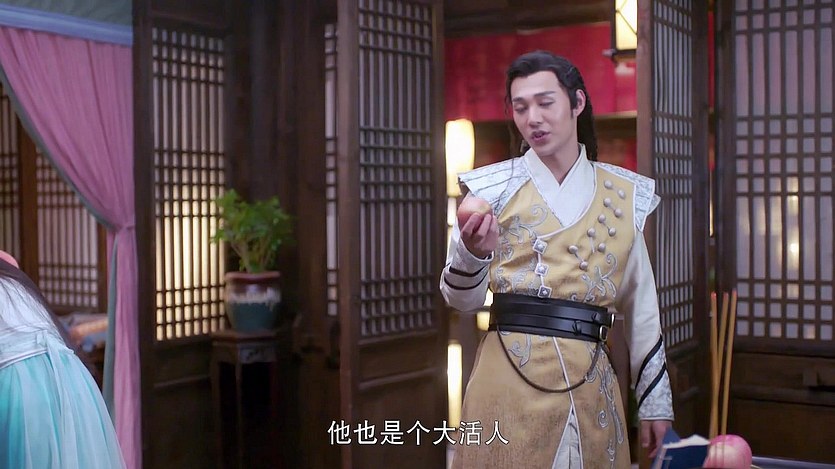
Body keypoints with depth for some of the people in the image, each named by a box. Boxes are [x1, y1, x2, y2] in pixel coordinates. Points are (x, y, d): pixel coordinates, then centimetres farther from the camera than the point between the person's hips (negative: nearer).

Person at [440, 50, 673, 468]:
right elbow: (461, 300, -1)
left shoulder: (623, 195, 6)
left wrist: (656, 401, 12)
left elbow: (641, 307, 11)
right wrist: (472, 252, -22)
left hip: (590, 385, 2)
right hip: (509, 381, -2)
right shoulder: (493, 187, 0)